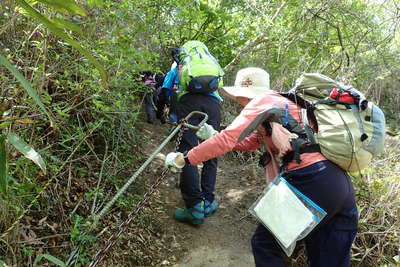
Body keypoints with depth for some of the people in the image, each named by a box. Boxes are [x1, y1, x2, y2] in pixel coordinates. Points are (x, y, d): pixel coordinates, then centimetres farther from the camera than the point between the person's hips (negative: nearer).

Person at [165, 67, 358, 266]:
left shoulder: (263, 100, -3)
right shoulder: (280, 105, 24)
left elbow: (228, 139, -13)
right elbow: (246, 143, 26)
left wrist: (183, 159, -6)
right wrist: (212, 135, 20)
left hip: (311, 181, -10)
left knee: (265, 244, 8)